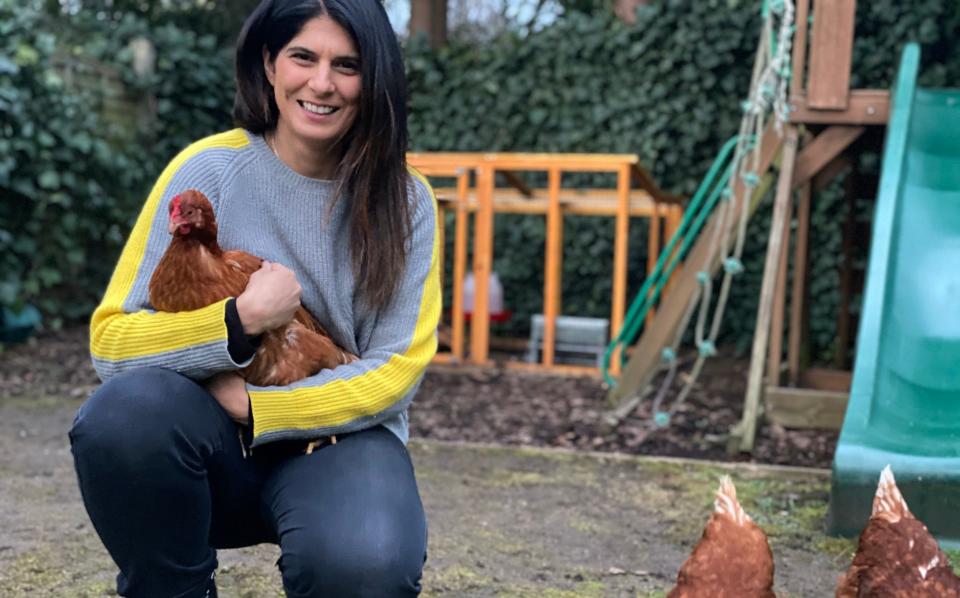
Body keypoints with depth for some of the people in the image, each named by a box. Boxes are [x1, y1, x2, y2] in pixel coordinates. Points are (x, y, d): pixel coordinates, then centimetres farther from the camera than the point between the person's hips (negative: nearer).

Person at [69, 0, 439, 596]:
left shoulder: (405, 200, -4)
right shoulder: (208, 170, -7)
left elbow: (397, 368, -7)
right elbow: (111, 342, -9)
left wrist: (255, 410, -17)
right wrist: (241, 319, -24)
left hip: (340, 434, 0)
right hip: (214, 438, 1)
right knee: (127, 409, -33)